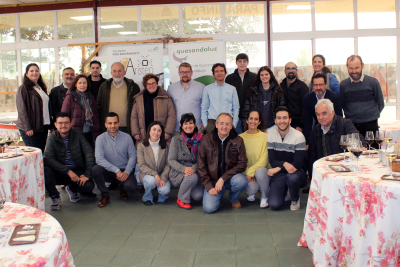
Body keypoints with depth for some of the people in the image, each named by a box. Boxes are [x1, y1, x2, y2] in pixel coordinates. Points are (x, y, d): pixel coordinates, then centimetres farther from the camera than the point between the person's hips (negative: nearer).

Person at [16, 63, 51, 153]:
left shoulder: (42, 88, 16)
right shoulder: (23, 89, -5)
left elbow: (48, 107, 20)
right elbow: (21, 110, -11)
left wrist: (50, 125, 13)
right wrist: (27, 128, -17)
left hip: (43, 127, 6)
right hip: (30, 129, -6)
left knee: (41, 153, 8)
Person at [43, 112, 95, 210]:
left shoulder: (78, 135, -1)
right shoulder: (52, 138, -2)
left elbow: (89, 153, -8)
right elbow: (48, 158, -15)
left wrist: (87, 174, -20)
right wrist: (68, 171, -24)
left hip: (77, 171, 1)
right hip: (59, 172, 0)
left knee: (89, 186, -27)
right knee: (45, 170, -31)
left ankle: (72, 189, 12)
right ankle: (55, 197, -5)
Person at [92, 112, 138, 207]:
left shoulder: (127, 137, 0)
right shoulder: (100, 138, -5)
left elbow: (132, 156, -1)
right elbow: (99, 159, -15)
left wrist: (126, 172, -17)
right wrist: (116, 170, -23)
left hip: (124, 171, 0)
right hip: (108, 171, 0)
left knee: (131, 187, -29)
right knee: (95, 169, -31)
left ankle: (122, 189, 13)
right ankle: (105, 195, -5)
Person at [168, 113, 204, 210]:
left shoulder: (199, 139, 2)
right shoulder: (176, 139, -3)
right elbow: (171, 160, -7)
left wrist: (194, 168, -23)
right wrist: (184, 168, -24)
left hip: (195, 172, 3)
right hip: (178, 174, -3)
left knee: (198, 196, -19)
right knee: (192, 177, -34)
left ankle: (189, 193, 20)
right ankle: (181, 199, -6)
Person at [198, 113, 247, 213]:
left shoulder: (238, 141, -3)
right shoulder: (206, 139, -2)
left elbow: (242, 164, -9)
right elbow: (201, 165, -1)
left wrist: (223, 179, -19)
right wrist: (209, 186, -9)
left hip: (230, 177, 1)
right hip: (212, 179, 0)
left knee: (241, 181, -33)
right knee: (209, 208, -20)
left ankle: (234, 199, 4)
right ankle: (219, 195, 18)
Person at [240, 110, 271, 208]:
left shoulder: (265, 136, -7)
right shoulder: (241, 137, 1)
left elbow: (264, 159, -11)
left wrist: (251, 171, -19)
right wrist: (247, 173, -14)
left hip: (262, 168, -1)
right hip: (247, 172, 1)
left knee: (260, 171, -36)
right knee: (251, 188, -30)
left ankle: (264, 197, -7)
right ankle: (251, 193, 13)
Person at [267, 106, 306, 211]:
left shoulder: (298, 136, -10)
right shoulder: (270, 134, -5)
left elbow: (298, 163, -15)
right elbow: (272, 161, -7)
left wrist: (278, 168, -23)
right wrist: (284, 164, -28)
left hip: (296, 171, -1)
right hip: (278, 172, 1)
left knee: (292, 178, -38)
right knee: (274, 205, -17)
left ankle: (295, 198, -2)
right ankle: (284, 191, 21)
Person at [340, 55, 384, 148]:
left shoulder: (373, 82, 1)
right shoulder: (343, 85, 2)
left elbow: (380, 104, 10)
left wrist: (372, 115, 10)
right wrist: (350, 117, 7)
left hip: (370, 125, 0)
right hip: (351, 126, 1)